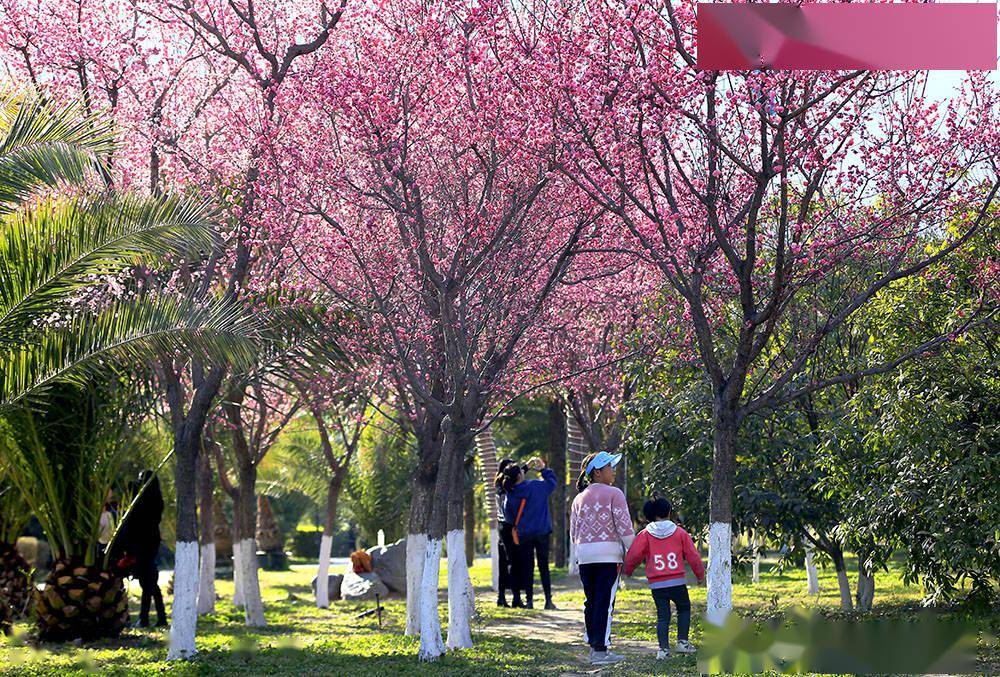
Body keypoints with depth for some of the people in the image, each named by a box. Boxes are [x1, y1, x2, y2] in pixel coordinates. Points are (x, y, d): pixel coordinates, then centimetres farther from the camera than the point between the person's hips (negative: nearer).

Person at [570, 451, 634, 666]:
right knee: (605, 602, -5)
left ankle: (594, 646, 19)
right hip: (609, 553, -5)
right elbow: (624, 527, -9)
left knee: (591, 601, 13)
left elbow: (574, 532, 12)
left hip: (584, 554, 6)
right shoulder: (614, 494, -4)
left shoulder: (579, 498, 13)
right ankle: (600, 650, -7)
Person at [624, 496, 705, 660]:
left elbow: (633, 556, -5)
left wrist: (628, 571, 15)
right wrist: (700, 575, 22)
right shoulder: (680, 533, 4)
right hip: (677, 582, 0)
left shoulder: (645, 534, 2)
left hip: (656, 584, 0)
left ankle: (664, 648, -4)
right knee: (684, 609, 21)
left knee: (662, 615, 8)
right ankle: (682, 642, 13)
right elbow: (693, 556, 7)